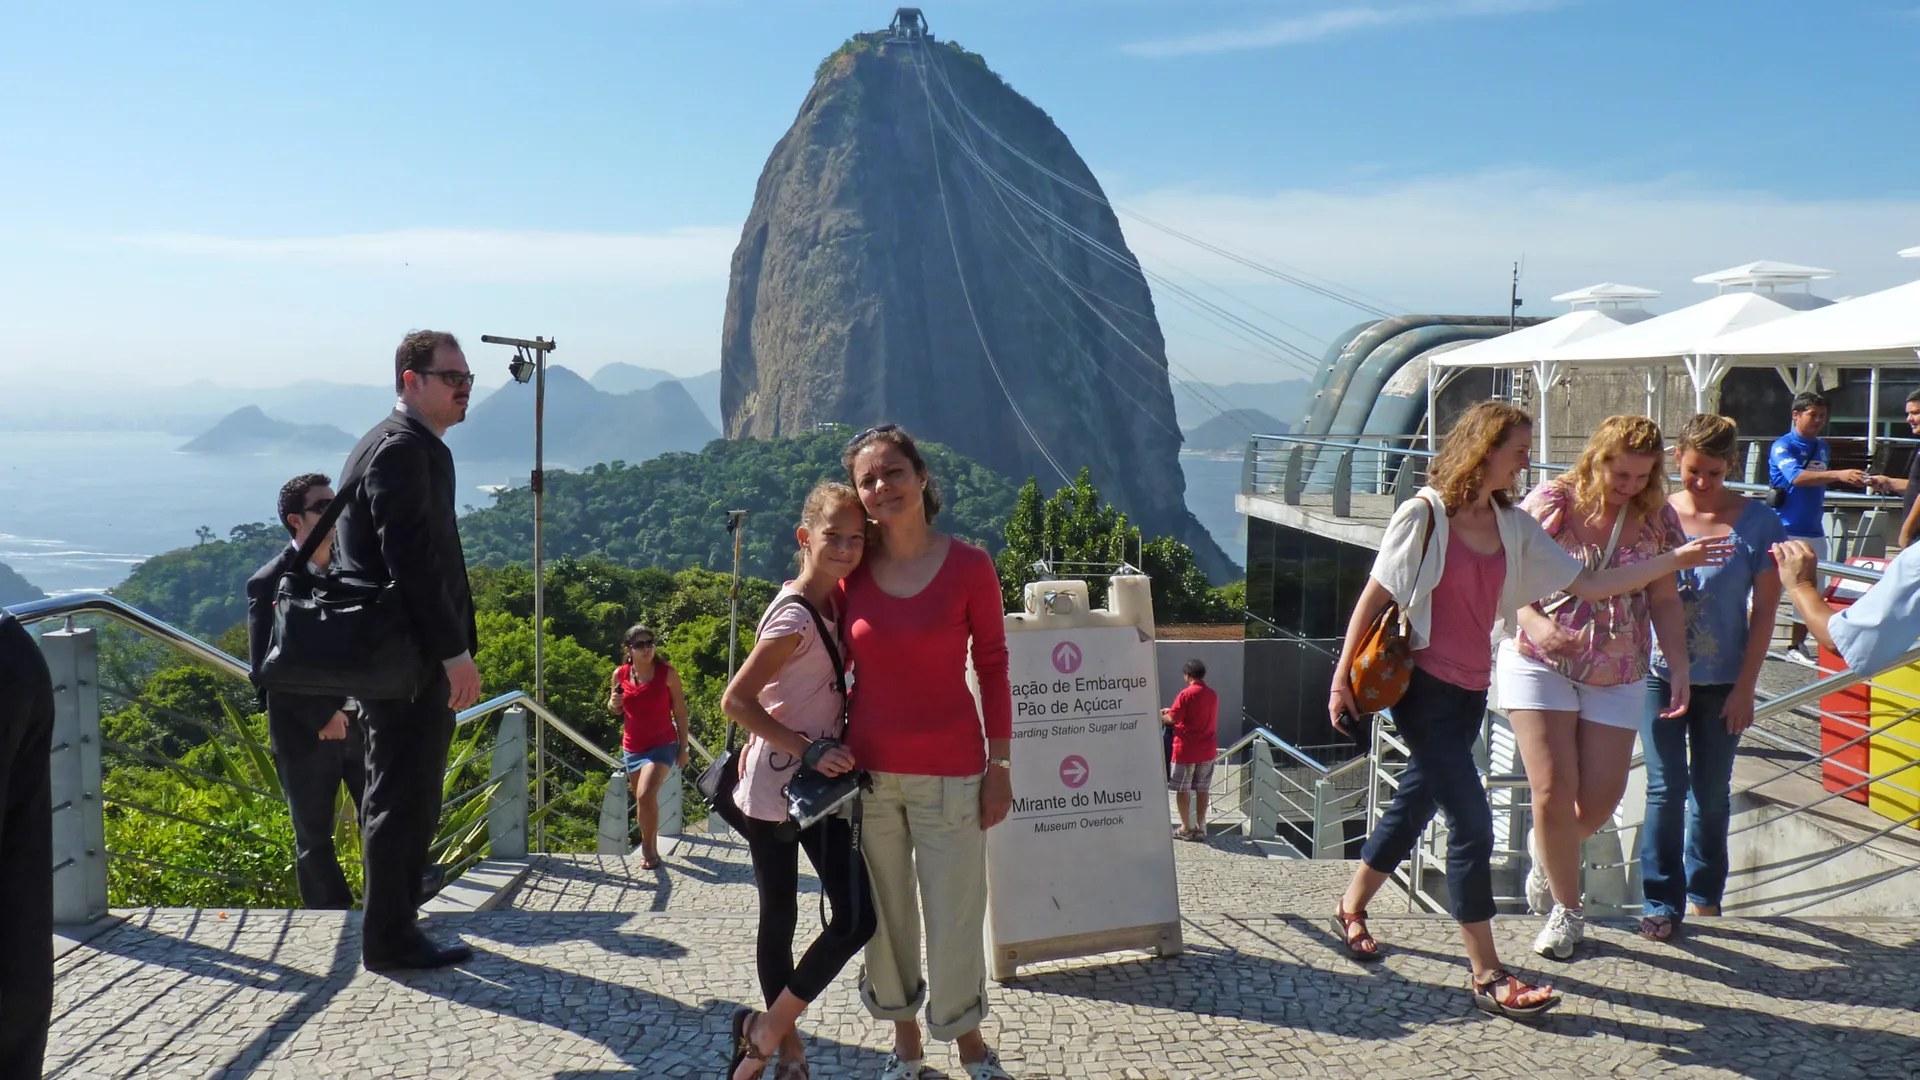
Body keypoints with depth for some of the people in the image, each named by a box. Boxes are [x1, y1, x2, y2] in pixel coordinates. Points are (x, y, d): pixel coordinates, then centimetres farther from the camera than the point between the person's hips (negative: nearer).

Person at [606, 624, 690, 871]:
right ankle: (651, 851, 30)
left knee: (646, 796, -21)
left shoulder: (667, 673, -9)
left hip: (662, 746, -4)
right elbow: (615, 710, 15)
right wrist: (614, 703, -9)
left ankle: (648, 849, -3)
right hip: (633, 747, 4)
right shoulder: (620, 674, -1)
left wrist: (683, 747, -3)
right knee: (644, 802, 13)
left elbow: (680, 712, -3)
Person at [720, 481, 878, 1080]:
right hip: (776, 790, -7)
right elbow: (736, 700, -20)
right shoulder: (794, 618, -18)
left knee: (857, 918, 0)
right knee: (780, 919, 8)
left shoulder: (834, 604, 6)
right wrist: (808, 751, -21)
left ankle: (772, 1030, 15)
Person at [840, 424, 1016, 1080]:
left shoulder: (969, 566, -6)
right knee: (885, 913, 12)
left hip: (948, 771, -2)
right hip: (868, 768, 3)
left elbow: (992, 667, -1)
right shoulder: (852, 569, 1)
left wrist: (999, 764, -3)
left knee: (955, 913, 5)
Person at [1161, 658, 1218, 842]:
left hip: (1186, 749, -6)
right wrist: (1172, 711, 23)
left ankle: (1186, 828, 8)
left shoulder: (1186, 694, -14)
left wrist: (1161, 716, 6)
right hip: (1207, 750, 6)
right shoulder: (1212, 695, 8)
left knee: (1182, 789, 5)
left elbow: (1172, 719, -16)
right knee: (1202, 789, 10)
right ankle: (1200, 828, 12)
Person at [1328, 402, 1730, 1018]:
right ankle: (1488, 978, -1)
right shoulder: (1424, 515, -12)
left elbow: (1587, 584, 6)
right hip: (1422, 685, -7)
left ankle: (1350, 911, 37)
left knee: (1416, 805, 17)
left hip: (1470, 690, 7)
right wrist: (1342, 677, -10)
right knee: (1472, 822, -10)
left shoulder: (1513, 526, 7)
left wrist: (1675, 560, 0)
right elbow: (1375, 597, -9)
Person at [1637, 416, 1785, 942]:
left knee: (1711, 793, 11)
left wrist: (1745, 687, -4)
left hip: (1722, 681, 0)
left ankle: (1704, 892, 29)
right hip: (1659, 673, 0)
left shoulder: (1757, 523, -5)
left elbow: (1763, 611, -2)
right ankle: (1661, 900, 7)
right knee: (1666, 788, -3)